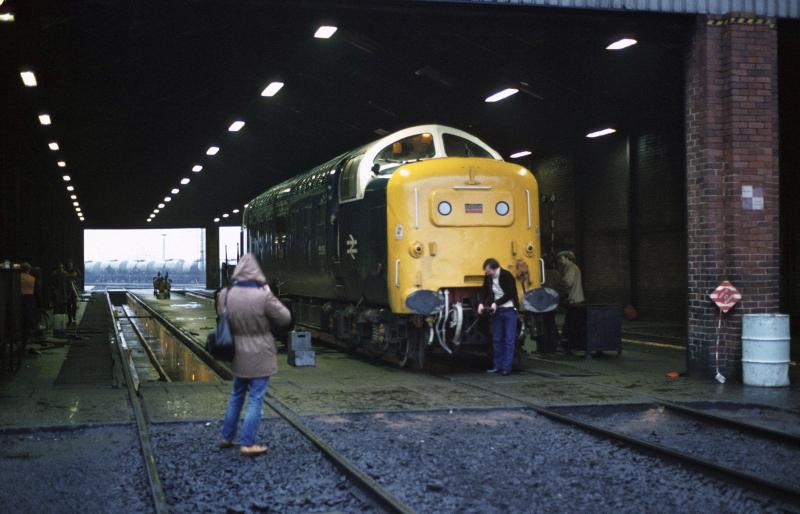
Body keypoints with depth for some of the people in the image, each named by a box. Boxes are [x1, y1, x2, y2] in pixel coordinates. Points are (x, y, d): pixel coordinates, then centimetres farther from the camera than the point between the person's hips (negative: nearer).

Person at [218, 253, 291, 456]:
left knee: (236, 395, 21)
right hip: (259, 356, -5)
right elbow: (285, 318, -11)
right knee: (255, 398, 2)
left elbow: (222, 316, 10)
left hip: (238, 355, 5)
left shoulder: (225, 295, -6)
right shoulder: (263, 296, -21)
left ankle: (227, 437, 29)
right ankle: (247, 443, 3)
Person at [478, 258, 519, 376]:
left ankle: (506, 367, -5)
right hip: (497, 311, 6)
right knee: (496, 339, 8)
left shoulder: (507, 276, -16)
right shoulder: (488, 277, 1)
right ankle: (498, 366, 15)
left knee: (509, 340, -5)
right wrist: (482, 303, -6)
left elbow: (509, 294, -15)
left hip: (509, 310, -6)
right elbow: (484, 291, 10)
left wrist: (496, 303, -19)